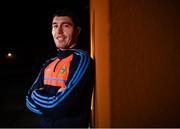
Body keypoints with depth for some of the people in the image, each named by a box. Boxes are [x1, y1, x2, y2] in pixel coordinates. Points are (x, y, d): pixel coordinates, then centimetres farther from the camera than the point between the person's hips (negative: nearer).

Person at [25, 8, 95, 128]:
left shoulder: (82, 59, -18)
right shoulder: (48, 64, 5)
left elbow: (61, 106, -24)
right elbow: (30, 100, 1)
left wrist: (36, 95, -7)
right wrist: (53, 102, -18)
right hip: (44, 124, 7)